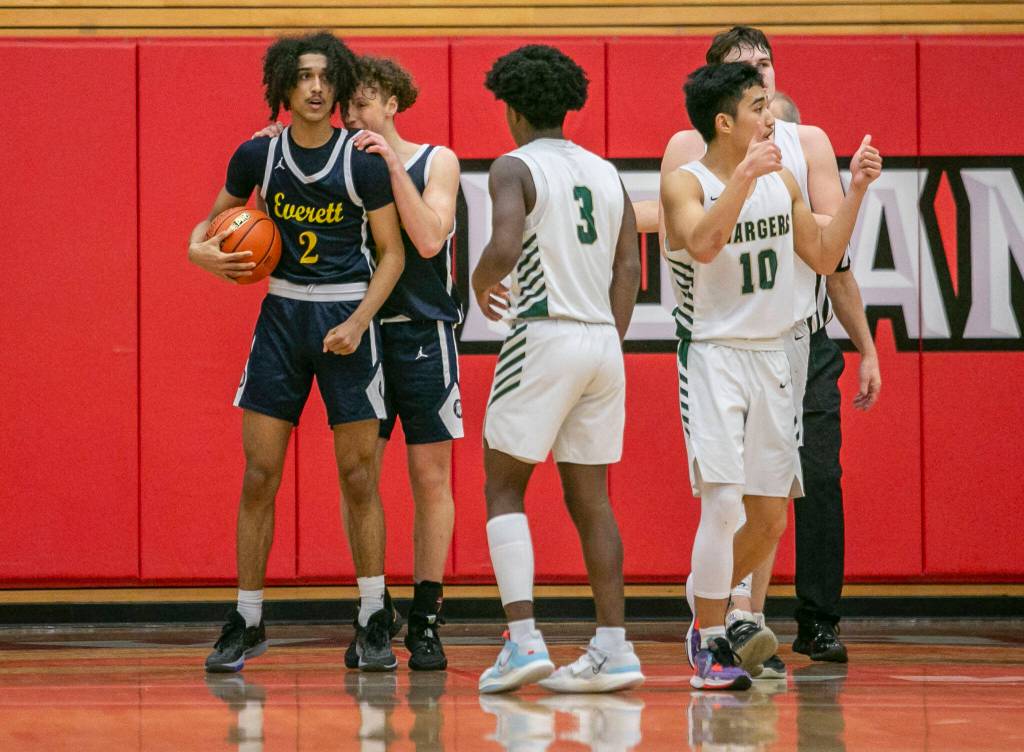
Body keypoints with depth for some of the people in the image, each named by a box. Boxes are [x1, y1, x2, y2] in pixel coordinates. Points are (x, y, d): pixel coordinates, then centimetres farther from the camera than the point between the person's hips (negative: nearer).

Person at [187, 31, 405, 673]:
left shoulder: (364, 161, -7)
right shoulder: (258, 156, 1)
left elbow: (392, 253, -3)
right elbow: (216, 219, 17)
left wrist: (358, 322, -14)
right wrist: (202, 249, -6)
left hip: (348, 314, -2)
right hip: (282, 311, 3)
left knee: (358, 476, -1)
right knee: (260, 474, 0)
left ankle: (375, 623, 9)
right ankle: (247, 624, 8)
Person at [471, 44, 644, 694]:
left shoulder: (516, 168, -5)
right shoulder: (606, 174, 15)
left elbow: (505, 247, -21)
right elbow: (629, 267, 10)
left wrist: (481, 285, -1)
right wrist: (610, 339, 13)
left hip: (544, 338, -6)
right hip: (603, 345, 6)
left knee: (503, 489, 3)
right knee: (589, 497, 11)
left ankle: (524, 640, -10)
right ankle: (613, 648, 7)